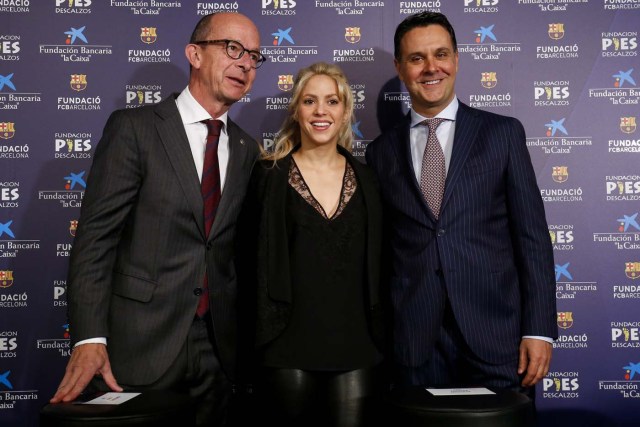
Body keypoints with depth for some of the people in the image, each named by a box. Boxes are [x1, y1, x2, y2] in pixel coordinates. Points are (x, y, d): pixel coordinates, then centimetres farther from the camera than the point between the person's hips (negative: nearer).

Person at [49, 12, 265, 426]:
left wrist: (248, 340, 9)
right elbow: (95, 236, -10)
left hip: (218, 348, 5)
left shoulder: (247, 150, 9)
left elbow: (240, 249, 12)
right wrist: (89, 338, -19)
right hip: (140, 343, -4)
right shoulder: (134, 127, -5)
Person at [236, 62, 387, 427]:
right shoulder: (270, 175, -1)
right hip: (288, 349, -2)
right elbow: (250, 260, 2)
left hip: (357, 349, 3)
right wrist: (262, 334, -1)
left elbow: (377, 267, 12)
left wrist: (380, 342, 10)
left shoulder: (365, 179, 8)